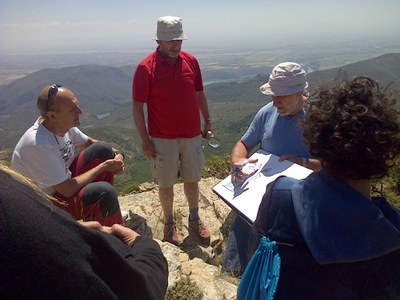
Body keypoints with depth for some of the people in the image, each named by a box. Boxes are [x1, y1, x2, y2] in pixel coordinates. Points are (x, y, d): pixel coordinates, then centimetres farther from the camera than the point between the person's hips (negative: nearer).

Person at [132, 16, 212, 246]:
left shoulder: (191, 61, 1)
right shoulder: (146, 68, -12)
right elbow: (138, 106, -9)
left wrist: (208, 120, 11)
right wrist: (145, 140, -10)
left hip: (192, 134, 4)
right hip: (162, 138, -3)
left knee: (192, 179, 16)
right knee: (166, 183, 11)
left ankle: (194, 218, 36)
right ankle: (169, 222, 32)